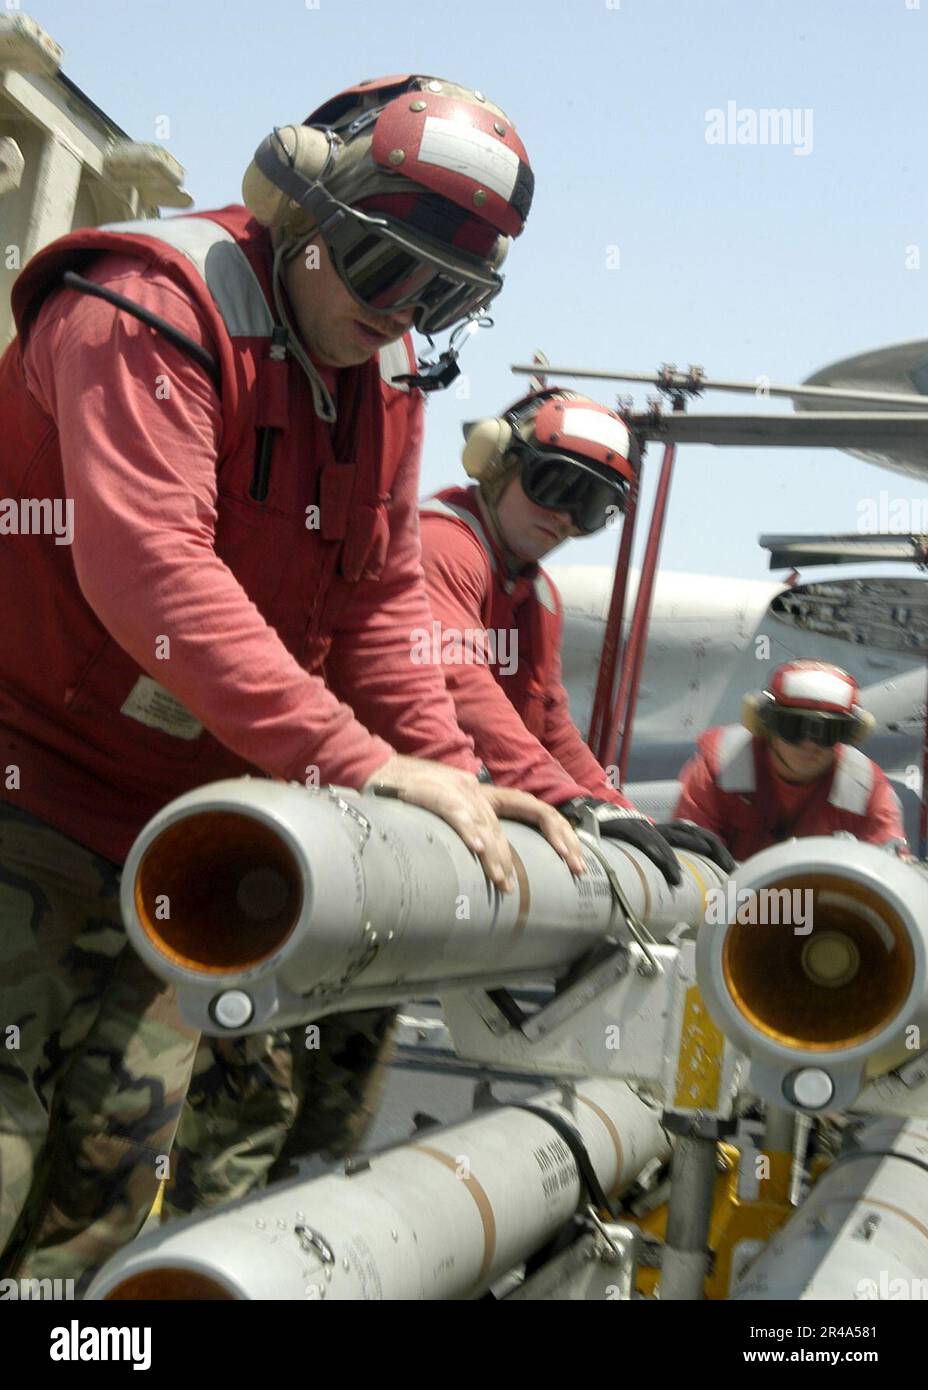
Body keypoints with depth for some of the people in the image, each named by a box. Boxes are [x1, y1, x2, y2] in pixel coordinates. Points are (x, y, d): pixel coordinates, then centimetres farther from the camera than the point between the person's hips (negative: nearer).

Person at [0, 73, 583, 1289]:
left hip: (178, 816, 8)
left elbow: (379, 605, 9)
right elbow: (149, 565, -31)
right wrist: (353, 758, -39)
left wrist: (452, 775, -7)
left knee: (112, 1176, 8)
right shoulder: (150, 309, -17)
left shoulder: (383, 379, 9)